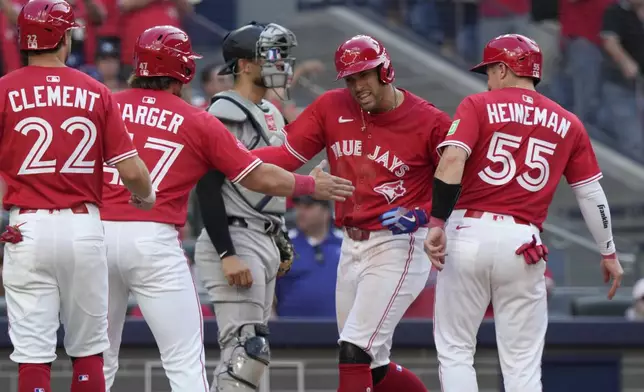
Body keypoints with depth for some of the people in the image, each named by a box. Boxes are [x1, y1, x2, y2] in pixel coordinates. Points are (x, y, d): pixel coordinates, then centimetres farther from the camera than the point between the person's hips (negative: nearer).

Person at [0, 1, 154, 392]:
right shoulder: (96, 93, 1)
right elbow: (132, 171, -2)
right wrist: (147, 197, 19)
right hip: (84, 227, 1)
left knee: (33, 353, -1)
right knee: (89, 351, 12)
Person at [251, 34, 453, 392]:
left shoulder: (428, 122, -11)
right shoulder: (331, 108, 1)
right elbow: (288, 154, -4)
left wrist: (422, 215, -21)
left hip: (397, 246, -6)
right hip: (352, 246, 7)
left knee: (354, 353, -15)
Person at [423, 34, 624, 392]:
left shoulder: (479, 106, 3)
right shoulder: (568, 124, 12)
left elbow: (452, 159, -13)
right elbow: (591, 193, 12)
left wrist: (437, 223, -15)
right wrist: (609, 252, 21)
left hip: (469, 232, -2)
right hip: (522, 242, 2)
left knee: (455, 350, 8)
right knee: (523, 363, 6)